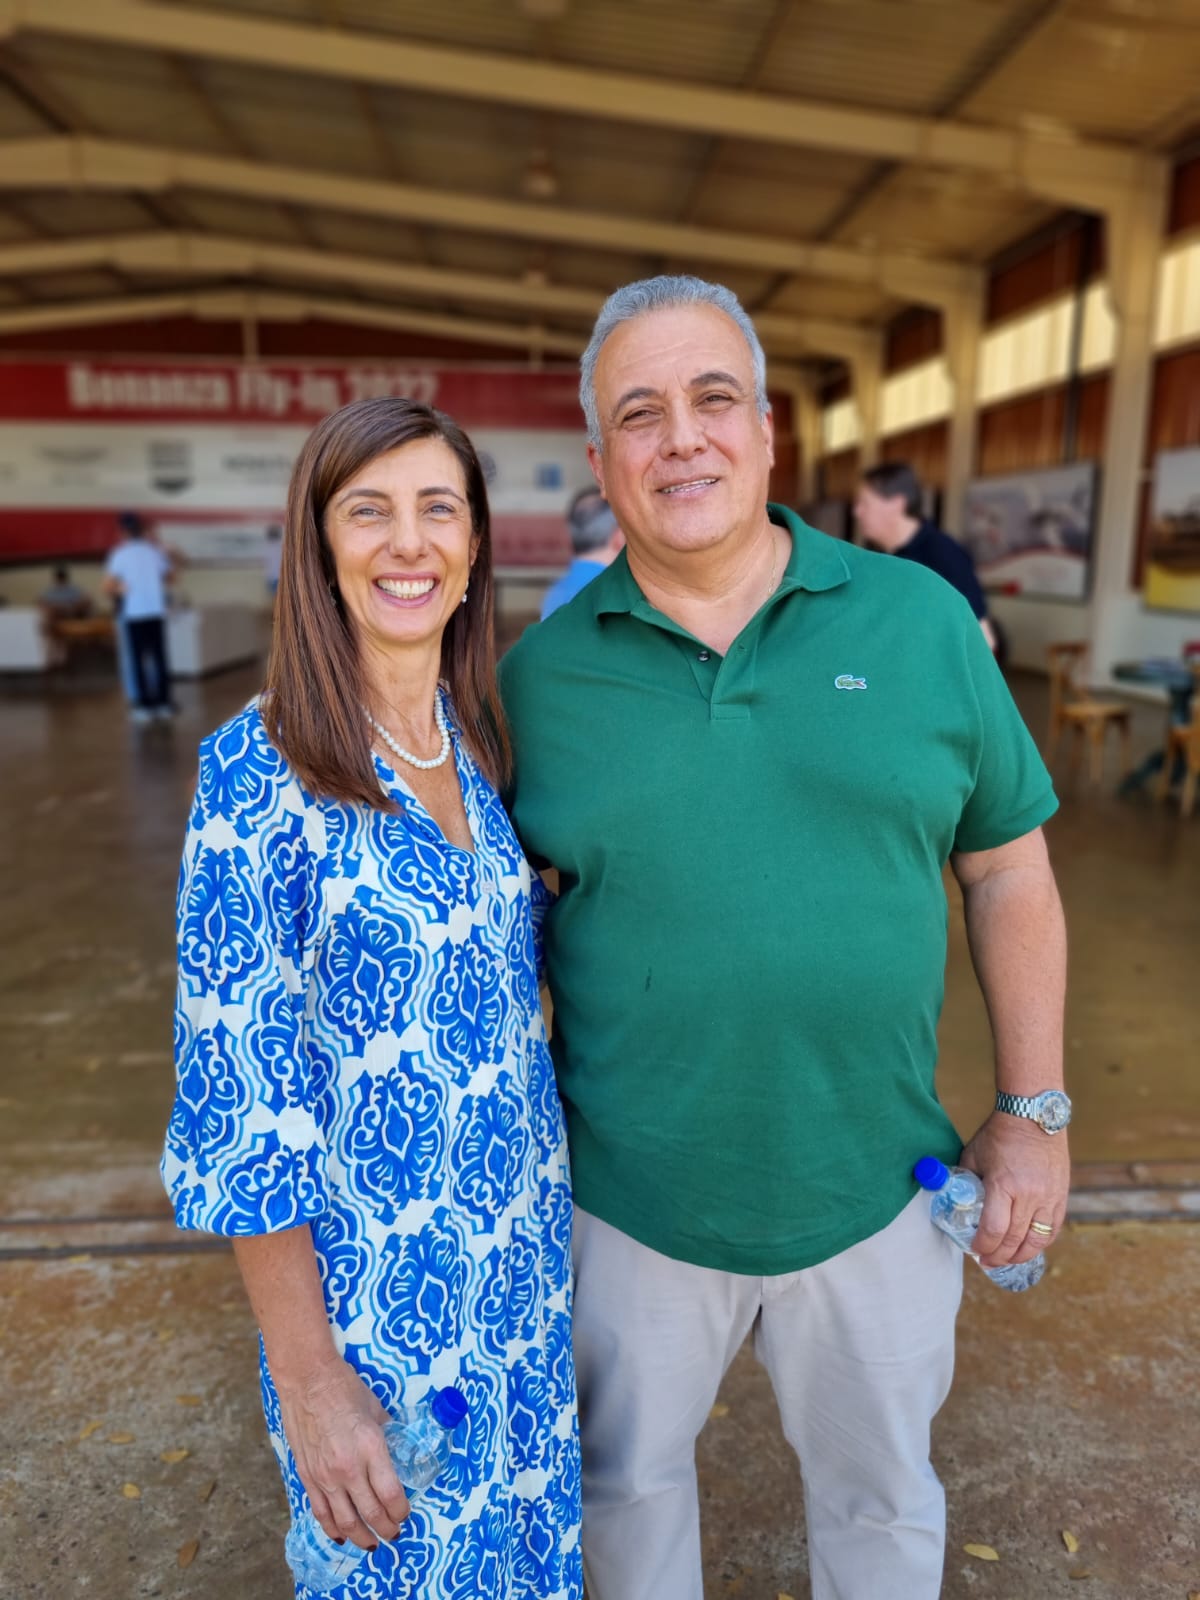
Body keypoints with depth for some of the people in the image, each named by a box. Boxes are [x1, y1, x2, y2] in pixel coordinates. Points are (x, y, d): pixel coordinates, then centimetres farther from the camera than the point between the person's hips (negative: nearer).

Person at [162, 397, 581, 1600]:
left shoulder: (482, 738, -2)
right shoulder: (259, 768, -20)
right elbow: (239, 1100, -18)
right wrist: (306, 1377, -14)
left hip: (530, 1255, 5)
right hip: (375, 1293, -5)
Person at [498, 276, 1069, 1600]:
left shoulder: (921, 621, -6)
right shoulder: (536, 674, -8)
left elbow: (1008, 869, 0)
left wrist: (1034, 1113, -1)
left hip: (877, 1189, 1)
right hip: (627, 1204, 0)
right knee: (630, 1485, 26)